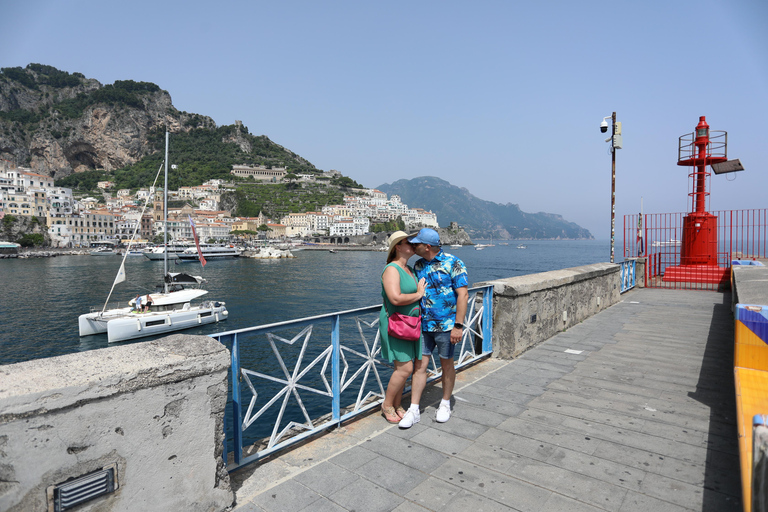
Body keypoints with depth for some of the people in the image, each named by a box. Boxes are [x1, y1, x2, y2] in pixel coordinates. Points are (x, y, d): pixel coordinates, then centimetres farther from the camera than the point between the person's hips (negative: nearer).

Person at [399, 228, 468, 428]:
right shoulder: (418, 266, 6)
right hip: (423, 325, 5)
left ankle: (445, 404, 31)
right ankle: (414, 409, 14)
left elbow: (463, 294, -14)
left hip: (446, 325, -4)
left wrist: (458, 325, -18)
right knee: (419, 365, 5)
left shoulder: (453, 263, -11)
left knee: (446, 364, 12)